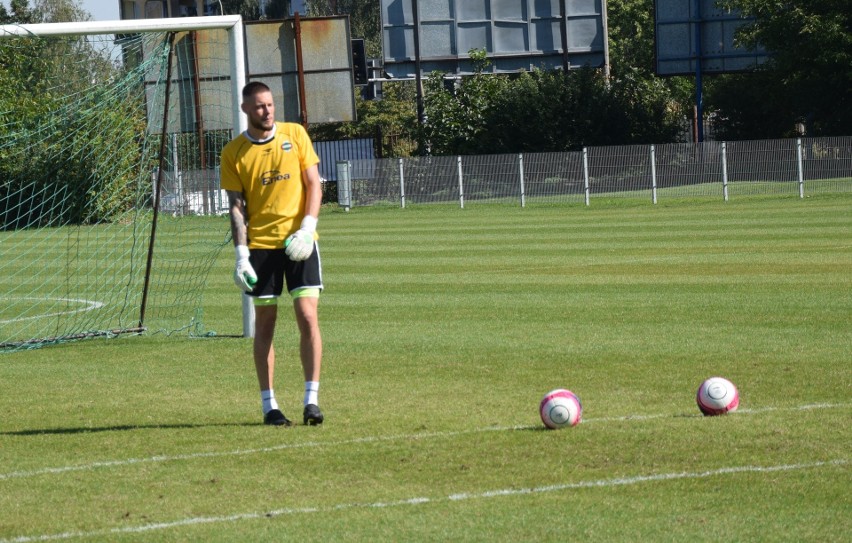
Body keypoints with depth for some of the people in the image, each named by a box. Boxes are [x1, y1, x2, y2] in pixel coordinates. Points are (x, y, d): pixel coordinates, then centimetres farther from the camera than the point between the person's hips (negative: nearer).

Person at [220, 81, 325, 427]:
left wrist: (307, 228, -9)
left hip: (299, 241, 0)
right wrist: (241, 254, -9)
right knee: (265, 323, 4)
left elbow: (314, 184, 4)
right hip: (260, 245, 0)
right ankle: (269, 405, 10)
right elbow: (236, 206, 0)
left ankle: (312, 399, -4)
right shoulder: (234, 152, 2)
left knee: (308, 317, -8)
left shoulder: (295, 135, 4)